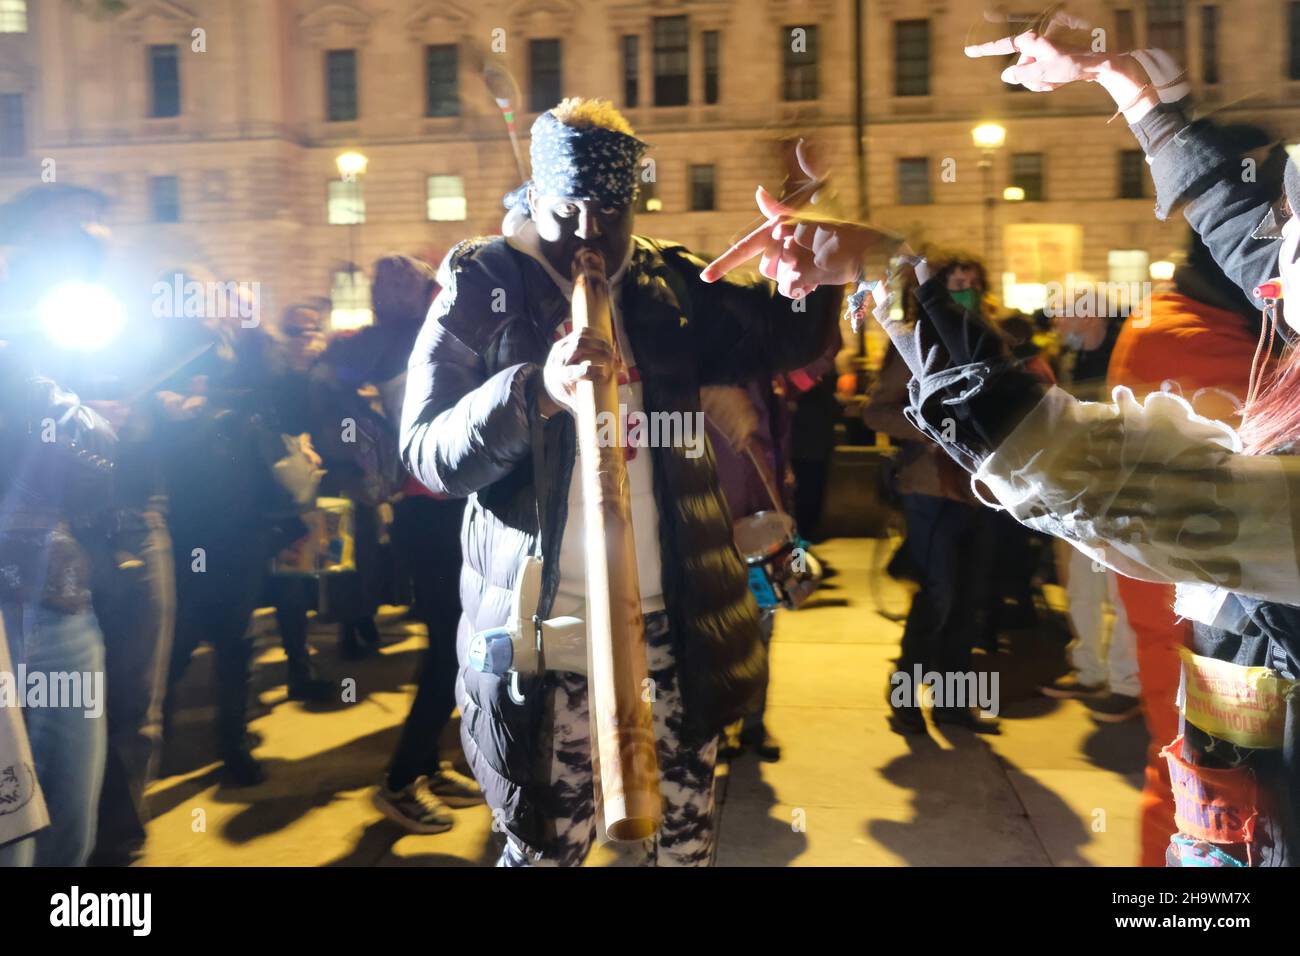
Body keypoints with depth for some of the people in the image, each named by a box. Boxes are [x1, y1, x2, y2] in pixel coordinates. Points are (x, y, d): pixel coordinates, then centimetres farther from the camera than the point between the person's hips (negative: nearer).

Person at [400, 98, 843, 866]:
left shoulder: (667, 286, 7)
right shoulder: (481, 291, -5)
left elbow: (783, 336, 3)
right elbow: (427, 454, -14)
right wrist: (537, 388, -31)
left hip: (672, 618, 4)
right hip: (546, 626, -3)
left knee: (685, 837, 18)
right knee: (547, 844, 11)